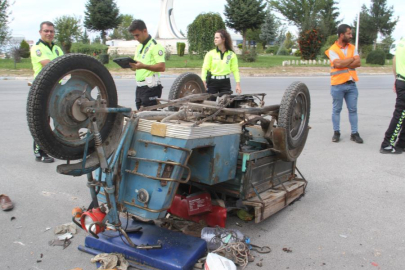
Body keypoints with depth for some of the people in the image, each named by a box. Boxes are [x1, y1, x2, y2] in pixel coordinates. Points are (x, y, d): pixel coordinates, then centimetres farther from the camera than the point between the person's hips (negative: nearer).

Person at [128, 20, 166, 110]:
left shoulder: (155, 46, -9)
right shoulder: (139, 47, 19)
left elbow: (162, 67, -20)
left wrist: (143, 66, -29)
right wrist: (131, 65, 1)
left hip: (151, 88, -9)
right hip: (139, 87, 9)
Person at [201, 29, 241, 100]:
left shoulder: (232, 54, 2)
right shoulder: (210, 53, 1)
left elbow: (235, 70, 3)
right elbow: (205, 68, -2)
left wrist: (238, 84, -3)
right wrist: (203, 83, -12)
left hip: (225, 83, 1)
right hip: (212, 82, 0)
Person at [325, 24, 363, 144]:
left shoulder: (352, 48, 11)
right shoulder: (332, 50, -5)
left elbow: (358, 63, -2)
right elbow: (338, 64, -20)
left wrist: (344, 64, -13)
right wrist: (352, 59, -6)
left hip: (351, 84, 5)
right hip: (338, 84, -4)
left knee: (353, 109, 6)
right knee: (336, 110, 5)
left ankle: (354, 133, 12)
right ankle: (336, 133, 15)